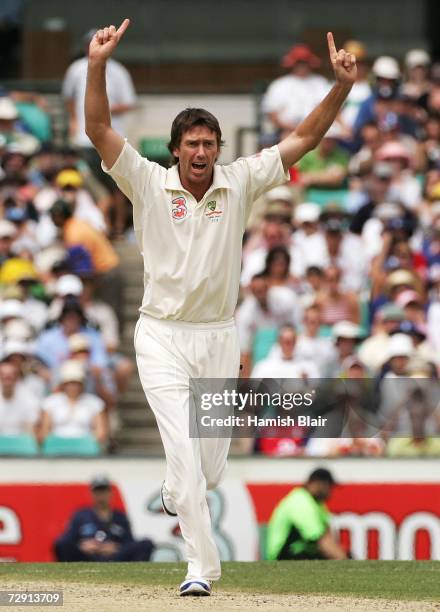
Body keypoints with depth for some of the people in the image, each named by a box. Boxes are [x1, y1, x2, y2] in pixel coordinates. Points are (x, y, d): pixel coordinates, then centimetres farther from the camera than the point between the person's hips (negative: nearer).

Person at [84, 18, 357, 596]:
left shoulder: (239, 184, 0)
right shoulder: (149, 184, -5)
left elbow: (304, 138, -2)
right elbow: (99, 131, -15)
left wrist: (342, 85, -14)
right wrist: (97, 66, -29)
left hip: (219, 337, 3)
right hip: (162, 337, -3)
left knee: (211, 464, 9)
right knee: (183, 447, -15)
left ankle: (178, 495, 45)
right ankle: (201, 567, -12)